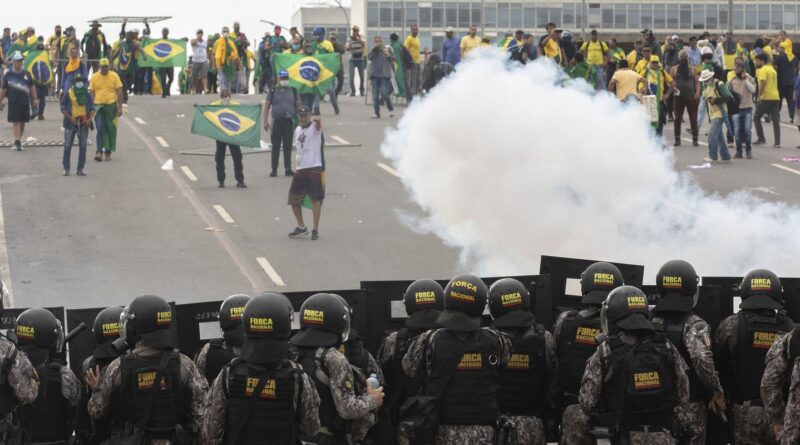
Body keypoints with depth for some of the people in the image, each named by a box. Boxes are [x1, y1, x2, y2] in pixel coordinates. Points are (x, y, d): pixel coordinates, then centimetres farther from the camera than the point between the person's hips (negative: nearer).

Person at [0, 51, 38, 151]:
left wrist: (35, 99, 8)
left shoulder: (26, 74, 8)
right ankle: (17, 142, -16)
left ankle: (18, 140, 21)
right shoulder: (8, 75, 0)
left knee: (22, 122, 9)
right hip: (13, 102, -4)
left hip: (25, 102, 4)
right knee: (16, 122, -10)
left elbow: (32, 87, 14)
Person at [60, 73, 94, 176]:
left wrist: (90, 119, -11)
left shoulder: (87, 95, 7)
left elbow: (92, 108, 6)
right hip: (71, 123, -2)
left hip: (84, 123, 2)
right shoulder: (68, 94, 1)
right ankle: (66, 169, 6)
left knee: (83, 146, 3)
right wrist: (70, 118, -13)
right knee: (68, 146, -1)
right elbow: (63, 108, 1)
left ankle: (80, 169, 10)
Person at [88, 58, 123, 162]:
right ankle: (99, 151, -12)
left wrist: (120, 107, -5)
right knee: (100, 129, -9)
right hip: (98, 106, 0)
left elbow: (120, 92, 0)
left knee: (111, 130, 5)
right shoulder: (94, 77, 3)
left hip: (111, 105, 0)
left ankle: (108, 152, 15)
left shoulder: (114, 76, 0)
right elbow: (91, 93, 8)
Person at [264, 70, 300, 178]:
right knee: (275, 146, 1)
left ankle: (288, 169, 6)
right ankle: (274, 169, 6)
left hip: (289, 121, 1)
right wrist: (266, 121, -4)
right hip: (277, 121, -1)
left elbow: (298, 106, 12)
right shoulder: (273, 92, 5)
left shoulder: (293, 91, 9)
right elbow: (266, 106, 4)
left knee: (288, 146, 2)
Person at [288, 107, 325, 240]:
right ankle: (301, 227, 24)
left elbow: (319, 122, -31)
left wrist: (317, 119, -54)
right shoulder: (298, 130, 15)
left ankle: (315, 229, 2)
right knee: (293, 199, 9)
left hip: (315, 168, -7)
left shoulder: (315, 127, -6)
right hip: (301, 169, 7)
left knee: (315, 199, -6)